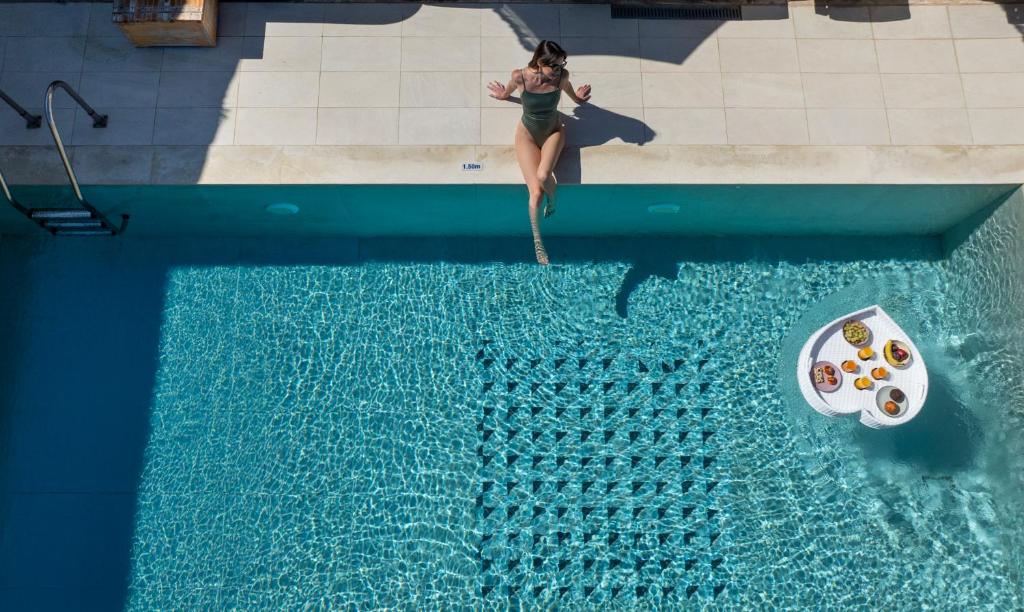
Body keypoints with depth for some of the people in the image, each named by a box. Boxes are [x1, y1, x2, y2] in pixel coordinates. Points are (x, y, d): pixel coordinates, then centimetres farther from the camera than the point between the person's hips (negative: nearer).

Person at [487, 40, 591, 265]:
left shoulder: (562, 76, -18)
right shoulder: (521, 76, -22)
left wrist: (576, 97, 28)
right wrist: (504, 95, 25)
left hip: (553, 131, 1)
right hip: (527, 134, -1)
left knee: (543, 176, -31)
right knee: (536, 192, -17)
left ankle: (552, 202, 5)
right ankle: (537, 242, 3)